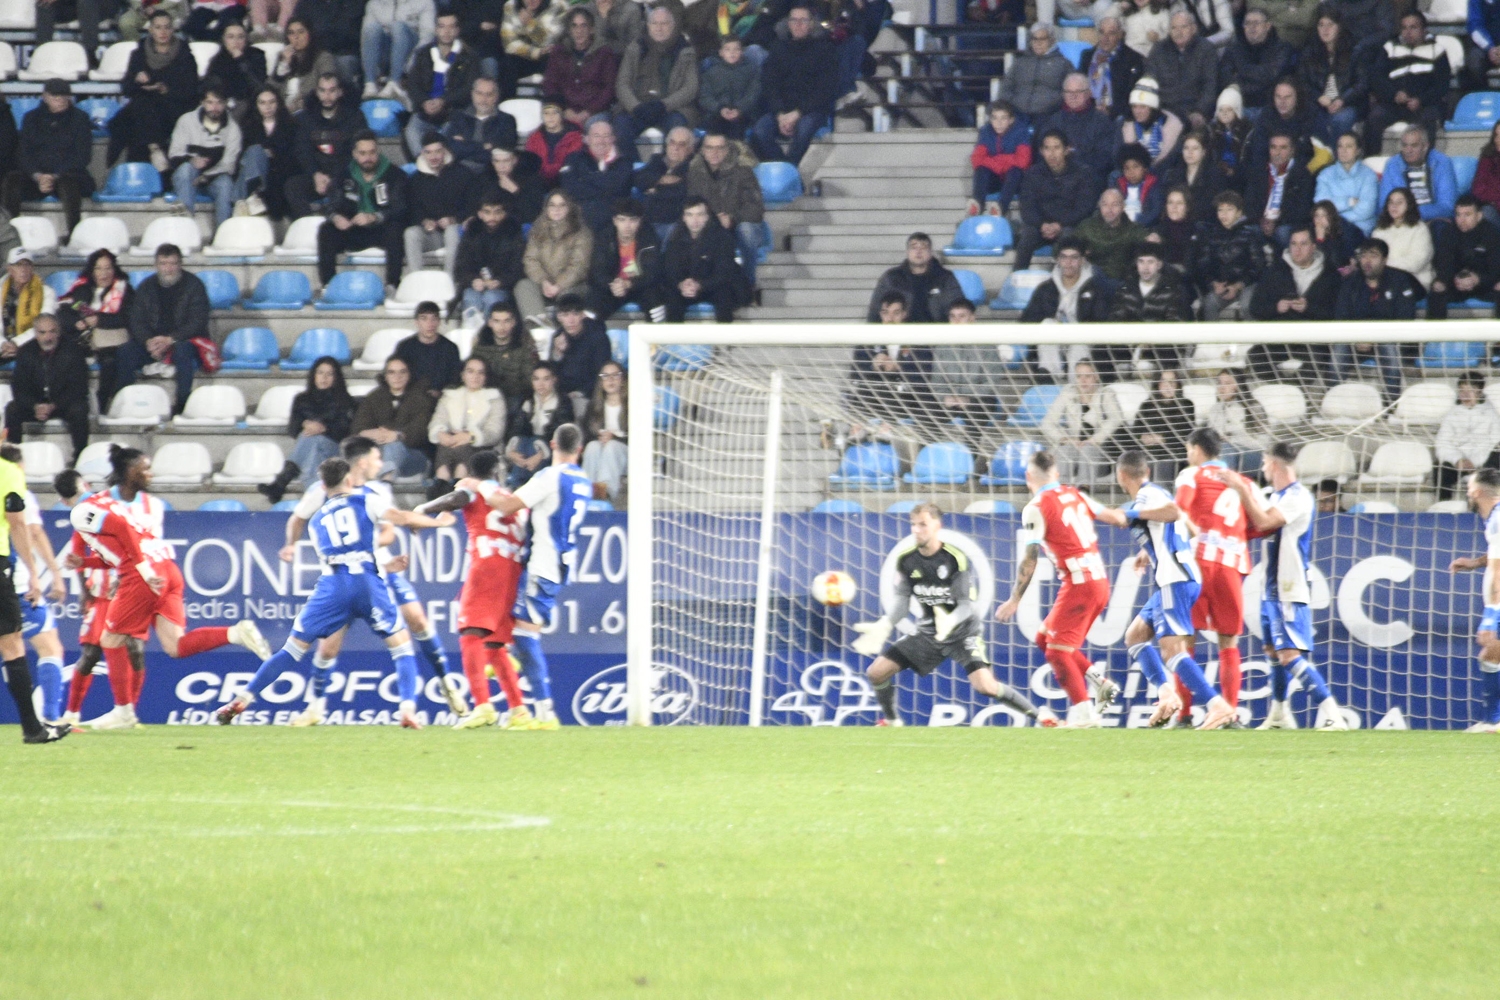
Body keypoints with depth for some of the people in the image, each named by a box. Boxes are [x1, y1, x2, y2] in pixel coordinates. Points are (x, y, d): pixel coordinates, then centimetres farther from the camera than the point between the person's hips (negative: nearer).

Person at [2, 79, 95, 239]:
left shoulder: (79, 119, 7)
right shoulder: (32, 118, 14)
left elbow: (82, 156, -2)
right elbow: (23, 153, 6)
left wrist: (55, 177, -16)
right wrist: (38, 176, -14)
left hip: (67, 174, -2)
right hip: (35, 176, 2)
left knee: (68, 182, -38)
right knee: (12, 179, -28)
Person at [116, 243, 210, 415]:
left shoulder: (193, 285, -2)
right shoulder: (147, 287, 10)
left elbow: (198, 322, -11)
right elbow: (137, 322, 4)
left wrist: (170, 340, -24)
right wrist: (149, 341, -19)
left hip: (185, 341, -4)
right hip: (152, 341, 4)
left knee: (182, 350, -38)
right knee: (125, 351, -23)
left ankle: (183, 402, -37)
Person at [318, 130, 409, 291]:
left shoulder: (395, 175, -2)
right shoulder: (344, 176, 9)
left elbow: (399, 210, -14)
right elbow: (334, 206, 1)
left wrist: (373, 217, -33)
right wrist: (336, 217, -26)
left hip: (382, 230, -3)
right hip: (354, 232, 3)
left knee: (395, 229, -36)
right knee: (326, 230, -23)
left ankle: (392, 284, -37)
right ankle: (327, 284, -26)